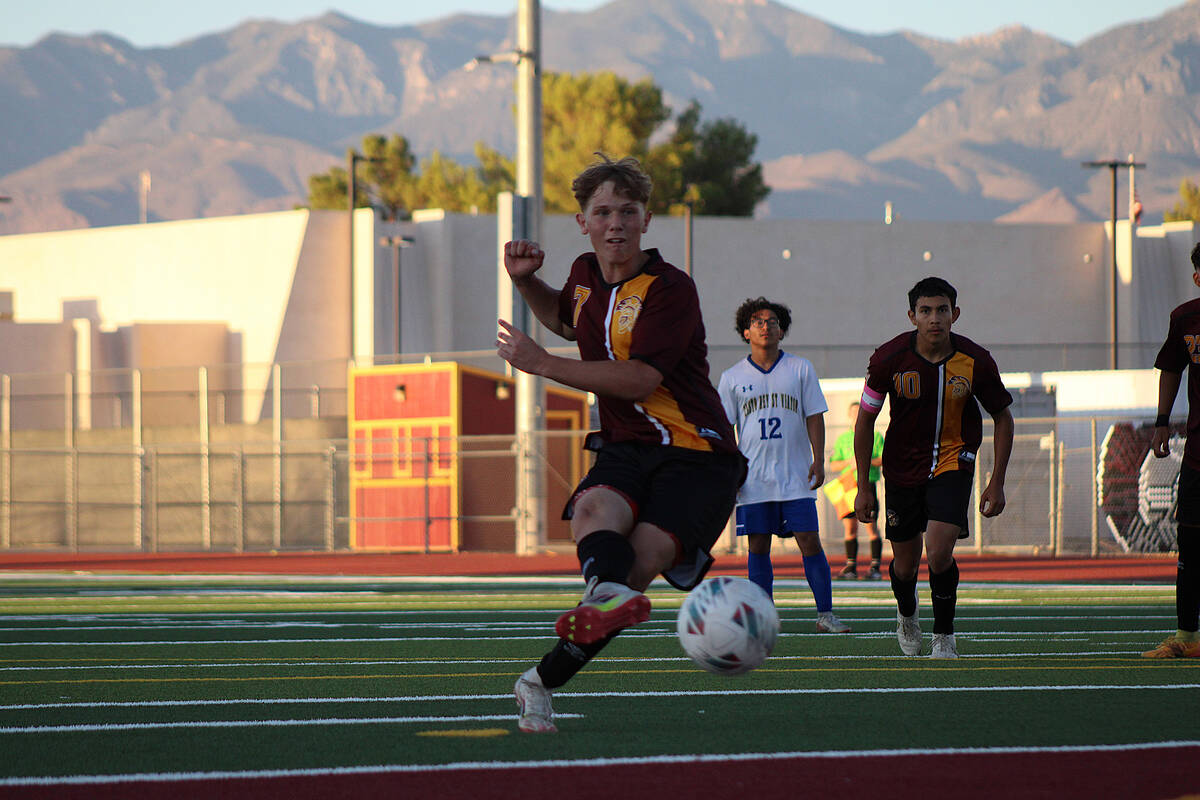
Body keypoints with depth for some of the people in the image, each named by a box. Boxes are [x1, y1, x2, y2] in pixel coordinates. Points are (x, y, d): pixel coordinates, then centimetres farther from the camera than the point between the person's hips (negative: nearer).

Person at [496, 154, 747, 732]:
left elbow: (640, 380, -20)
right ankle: (609, 595, -66)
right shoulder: (587, 274, 13)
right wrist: (526, 282, 17)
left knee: (641, 562, -26)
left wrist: (542, 364, -16)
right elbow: (566, 320, 39)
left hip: (695, 456, -5)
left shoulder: (670, 289, -11)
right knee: (595, 511, -32)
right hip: (625, 448, 5)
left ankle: (543, 682, -22)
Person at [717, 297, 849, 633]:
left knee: (810, 541, -6)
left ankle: (825, 614, -3)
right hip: (753, 478, 1)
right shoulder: (732, 377, 7)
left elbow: (814, 416, 6)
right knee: (758, 546, 0)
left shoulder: (800, 369, 7)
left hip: (796, 476, -1)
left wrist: (818, 460, -4)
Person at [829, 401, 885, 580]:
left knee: (871, 526, -9)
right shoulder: (842, 439, 16)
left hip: (868, 486, -3)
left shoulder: (876, 436, 8)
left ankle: (875, 567, -6)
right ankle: (851, 567, 6)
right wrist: (849, 462, -7)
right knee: (850, 527, 1)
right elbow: (833, 465, 11)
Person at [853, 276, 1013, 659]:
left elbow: (1002, 418, 1)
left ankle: (944, 635, 1)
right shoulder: (889, 358, -14)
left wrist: (996, 483, -3)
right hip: (902, 466, 1)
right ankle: (906, 616, 44)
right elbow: (865, 419, -2)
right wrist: (863, 487, -3)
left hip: (953, 461, -1)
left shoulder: (975, 361, -14)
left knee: (939, 553, -21)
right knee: (905, 563, 9)